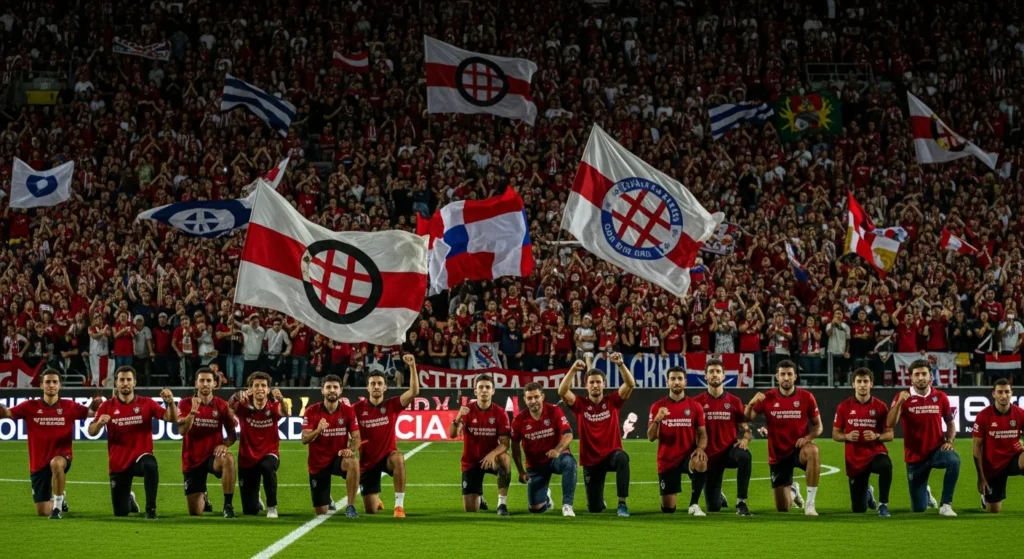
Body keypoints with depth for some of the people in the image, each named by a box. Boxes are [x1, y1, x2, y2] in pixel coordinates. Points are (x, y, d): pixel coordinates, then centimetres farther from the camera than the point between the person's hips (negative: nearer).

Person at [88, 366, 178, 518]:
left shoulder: (146, 404, -3)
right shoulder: (107, 406, -2)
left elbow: (172, 419, -11)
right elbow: (91, 432, -6)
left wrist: (170, 403, -31)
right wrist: (99, 422, -29)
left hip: (141, 457, -2)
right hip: (118, 464, 2)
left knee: (150, 465, -41)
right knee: (120, 513, 4)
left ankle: (151, 509, -27)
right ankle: (129, 499, 43)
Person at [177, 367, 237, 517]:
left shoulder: (222, 405, -2)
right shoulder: (186, 403, -5)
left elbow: (232, 433, 3)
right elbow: (182, 431, -18)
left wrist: (225, 444, -19)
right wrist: (193, 411, -32)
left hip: (213, 455, 0)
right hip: (192, 461, 0)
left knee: (228, 459, -40)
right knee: (195, 513, -1)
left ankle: (228, 505, -29)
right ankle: (202, 498, 40)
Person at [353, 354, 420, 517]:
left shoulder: (392, 405, -6)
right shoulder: (358, 408, -6)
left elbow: (414, 392, -20)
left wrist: (412, 367, -29)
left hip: (387, 456, -1)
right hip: (367, 461, 1)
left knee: (398, 458, -41)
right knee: (371, 511, 0)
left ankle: (399, 505, -33)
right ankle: (375, 500, 42)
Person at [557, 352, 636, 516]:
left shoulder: (612, 401, -1)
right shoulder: (580, 404, -2)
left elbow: (630, 384, -14)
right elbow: (562, 392, -19)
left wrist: (620, 364, -29)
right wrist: (573, 370, -30)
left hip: (611, 454, -1)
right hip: (591, 461, 1)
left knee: (622, 458, -40)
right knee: (594, 508, 3)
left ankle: (622, 504, -32)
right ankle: (599, 500, 44)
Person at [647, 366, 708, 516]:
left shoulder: (695, 407, -1)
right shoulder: (657, 407, -2)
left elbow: (702, 434, 1)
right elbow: (651, 437, -6)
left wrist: (700, 449, -21)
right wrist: (657, 419, -25)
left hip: (688, 455, -1)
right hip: (667, 461, 1)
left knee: (701, 463, -39)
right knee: (668, 509, 1)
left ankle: (694, 505, -21)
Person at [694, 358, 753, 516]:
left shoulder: (734, 402, 1)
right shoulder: (697, 402, -2)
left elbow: (745, 428, 6)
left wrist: (745, 439, -16)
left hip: (730, 449, 0)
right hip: (710, 455, 0)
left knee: (745, 457, -39)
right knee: (713, 507, -2)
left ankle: (741, 503, -27)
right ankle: (719, 496, 40)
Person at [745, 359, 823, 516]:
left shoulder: (806, 397, -6)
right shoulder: (768, 398, -5)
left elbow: (818, 426, 1)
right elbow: (746, 419, -8)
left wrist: (808, 437, -20)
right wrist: (751, 403, -29)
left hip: (799, 449, -2)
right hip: (778, 455, 2)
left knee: (813, 451, -42)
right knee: (782, 509, 2)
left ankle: (810, 503, -31)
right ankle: (792, 491, 43)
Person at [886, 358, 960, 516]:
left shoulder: (940, 397, -2)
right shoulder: (903, 397, -7)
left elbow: (950, 423, 11)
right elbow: (890, 424, -20)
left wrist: (949, 441, -8)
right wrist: (899, 403, -33)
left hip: (936, 450, 0)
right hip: (915, 457, 0)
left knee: (954, 460, -38)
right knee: (919, 508, 4)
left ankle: (946, 505, -24)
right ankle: (925, 493, 44)